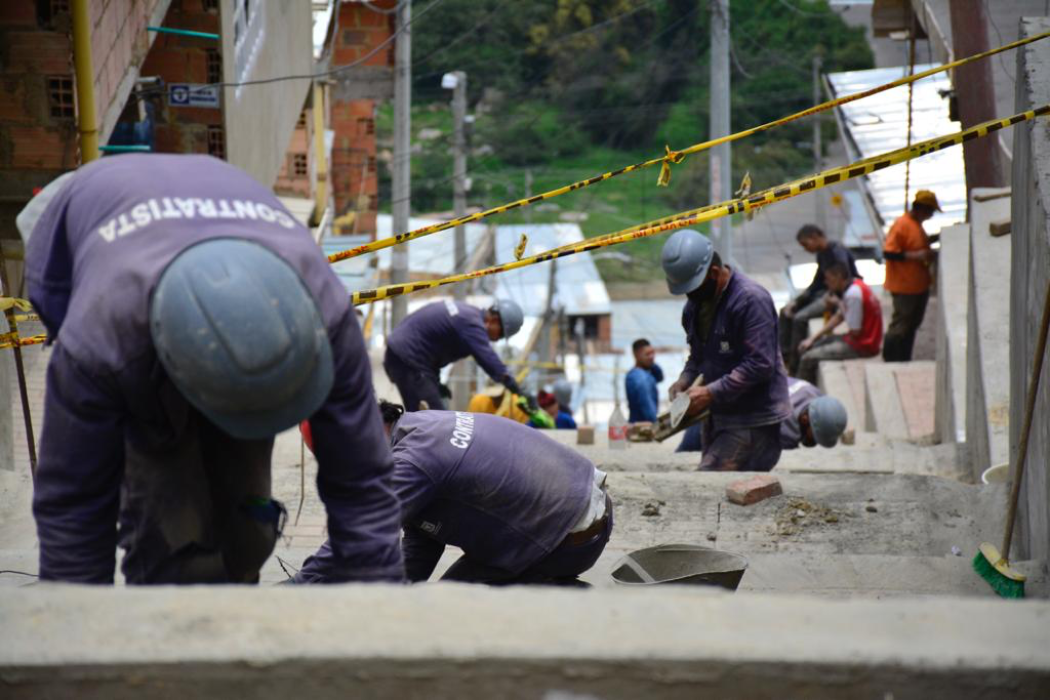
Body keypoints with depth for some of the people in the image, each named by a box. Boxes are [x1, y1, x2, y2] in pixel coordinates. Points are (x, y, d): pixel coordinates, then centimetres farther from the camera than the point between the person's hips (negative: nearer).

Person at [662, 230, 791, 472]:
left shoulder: (751, 299, -16)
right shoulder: (696, 303, 12)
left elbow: (760, 364, -21)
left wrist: (711, 393, -22)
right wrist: (686, 379, 1)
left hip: (752, 422, -9)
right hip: (718, 416, 9)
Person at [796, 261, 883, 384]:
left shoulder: (853, 294, -24)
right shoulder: (854, 286, 7)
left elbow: (854, 331, -23)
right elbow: (839, 317, 14)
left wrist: (840, 304, -11)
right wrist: (813, 338, 9)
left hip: (861, 345, -10)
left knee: (808, 358, -14)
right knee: (808, 347, 16)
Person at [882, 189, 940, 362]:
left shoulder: (916, 223, 9)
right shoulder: (901, 225, -20)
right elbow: (888, 252, -25)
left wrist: (935, 238, 11)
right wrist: (915, 256, -27)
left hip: (919, 285, 10)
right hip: (905, 287, -10)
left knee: (912, 324, 16)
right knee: (900, 325, -1)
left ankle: (904, 361, 26)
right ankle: (891, 361, 10)